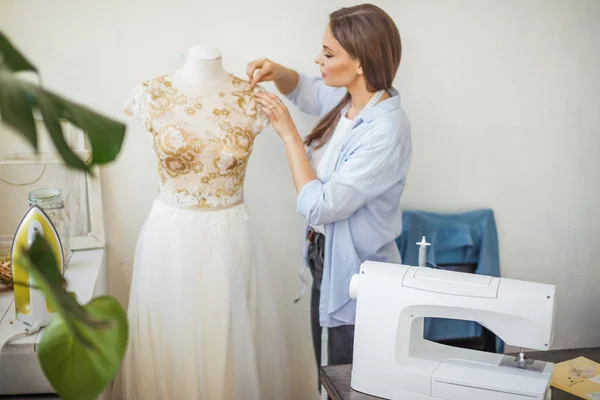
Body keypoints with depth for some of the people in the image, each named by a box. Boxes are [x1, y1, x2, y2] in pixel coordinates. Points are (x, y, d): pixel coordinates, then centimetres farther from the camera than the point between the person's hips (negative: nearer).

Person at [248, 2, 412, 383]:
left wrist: (288, 132, -22)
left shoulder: (386, 132, -29)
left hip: (356, 273, -8)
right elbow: (303, 89, 18)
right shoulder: (346, 98, -5)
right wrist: (277, 72, -4)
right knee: (327, 377, 25)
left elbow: (321, 206, -28)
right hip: (324, 258, 8)